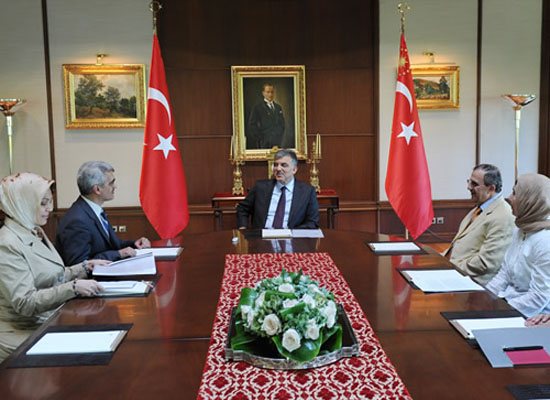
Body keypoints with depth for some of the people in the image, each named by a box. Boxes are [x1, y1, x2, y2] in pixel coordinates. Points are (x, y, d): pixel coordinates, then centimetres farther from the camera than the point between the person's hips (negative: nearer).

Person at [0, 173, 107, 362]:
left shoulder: (36, 232, 10)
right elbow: (24, 303, -24)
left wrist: (85, 267, 5)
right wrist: (74, 287, -32)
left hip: (49, 323, 8)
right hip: (23, 333, -8)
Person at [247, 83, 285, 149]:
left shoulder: (278, 107, 17)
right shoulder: (257, 108, -1)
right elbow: (252, 125, -5)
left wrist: (280, 137, 7)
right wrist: (261, 139, -9)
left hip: (278, 143, 5)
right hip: (265, 144, -5)